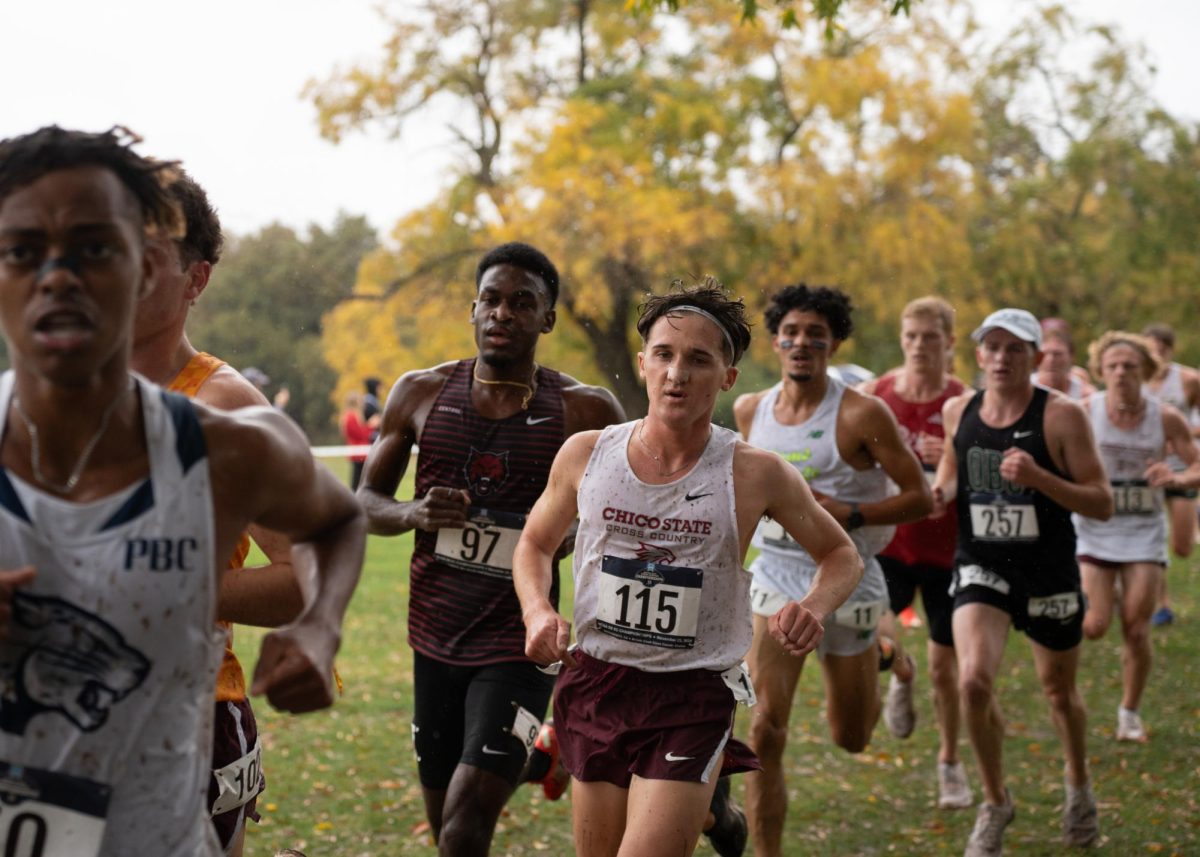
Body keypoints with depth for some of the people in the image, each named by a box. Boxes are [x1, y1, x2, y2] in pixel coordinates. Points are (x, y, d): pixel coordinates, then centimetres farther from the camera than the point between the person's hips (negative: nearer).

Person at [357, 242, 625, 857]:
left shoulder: (583, 411, -6)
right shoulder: (420, 393, 2)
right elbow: (364, 502, 8)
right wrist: (414, 514, -13)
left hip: (519, 643, -4)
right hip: (435, 638, 4)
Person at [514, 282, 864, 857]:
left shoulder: (756, 475, -8)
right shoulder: (585, 454, -2)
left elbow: (842, 556, 6)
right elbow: (535, 544, 15)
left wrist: (815, 607, -14)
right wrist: (538, 610, -4)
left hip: (694, 700, -3)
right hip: (595, 686, 3)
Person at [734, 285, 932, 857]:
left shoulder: (861, 415, -14)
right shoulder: (750, 410, 1)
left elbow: (920, 498, -12)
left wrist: (846, 514, -22)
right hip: (777, 574, 2)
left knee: (851, 739, 15)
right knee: (765, 732, -13)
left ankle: (893, 661, 47)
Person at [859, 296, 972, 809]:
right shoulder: (874, 394, -3)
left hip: (945, 546, -1)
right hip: (888, 537, 1)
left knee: (944, 665, 6)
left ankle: (950, 763, 27)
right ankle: (899, 674, 18)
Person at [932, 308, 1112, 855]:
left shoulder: (1062, 417, -14)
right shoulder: (957, 412, -2)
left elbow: (1103, 505, -15)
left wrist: (1038, 477, -29)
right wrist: (941, 491, -6)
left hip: (1049, 573, -1)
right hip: (981, 567, 2)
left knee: (1059, 692, 16)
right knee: (973, 681, -20)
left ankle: (1079, 786, 47)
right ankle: (994, 803, 2)